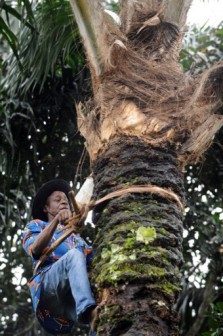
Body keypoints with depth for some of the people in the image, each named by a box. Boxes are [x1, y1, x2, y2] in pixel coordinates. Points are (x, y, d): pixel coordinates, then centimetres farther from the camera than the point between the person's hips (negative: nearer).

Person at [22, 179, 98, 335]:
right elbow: (35, 249, -3)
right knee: (74, 255, -33)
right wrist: (56, 220, -19)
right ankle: (88, 310, -55)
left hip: (73, 302, 5)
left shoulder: (76, 238, 40)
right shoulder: (36, 226, 25)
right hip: (47, 289, -4)